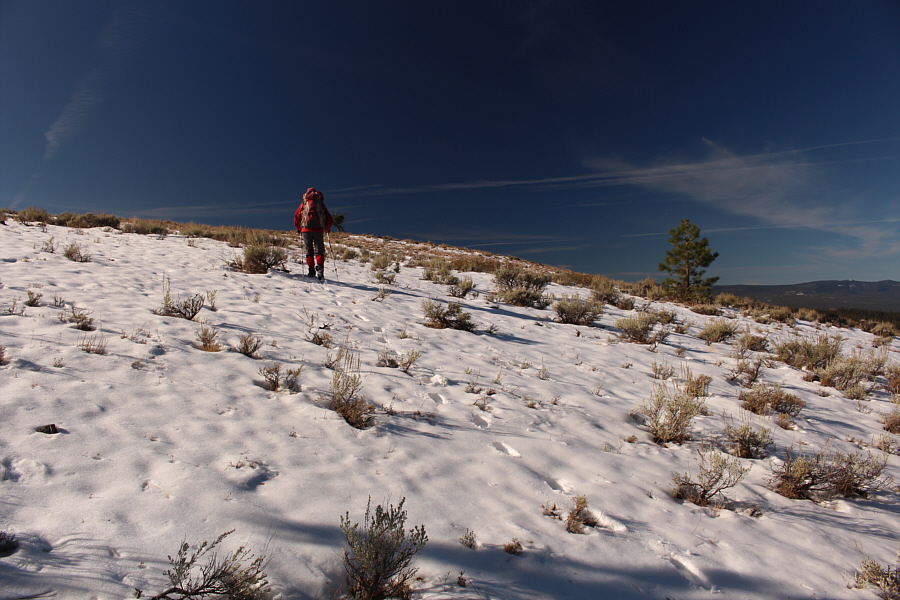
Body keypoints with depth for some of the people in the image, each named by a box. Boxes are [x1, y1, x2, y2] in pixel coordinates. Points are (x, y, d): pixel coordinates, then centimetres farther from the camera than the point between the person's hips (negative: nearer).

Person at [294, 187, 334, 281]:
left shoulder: (303, 203, 17)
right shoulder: (321, 204, 17)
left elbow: (296, 217, 12)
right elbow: (329, 219, 12)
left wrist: (299, 228, 24)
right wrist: (327, 229, 27)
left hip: (306, 229, 0)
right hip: (319, 230, 0)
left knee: (309, 251, 8)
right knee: (319, 251, 0)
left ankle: (311, 271, 2)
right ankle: (320, 265, -27)